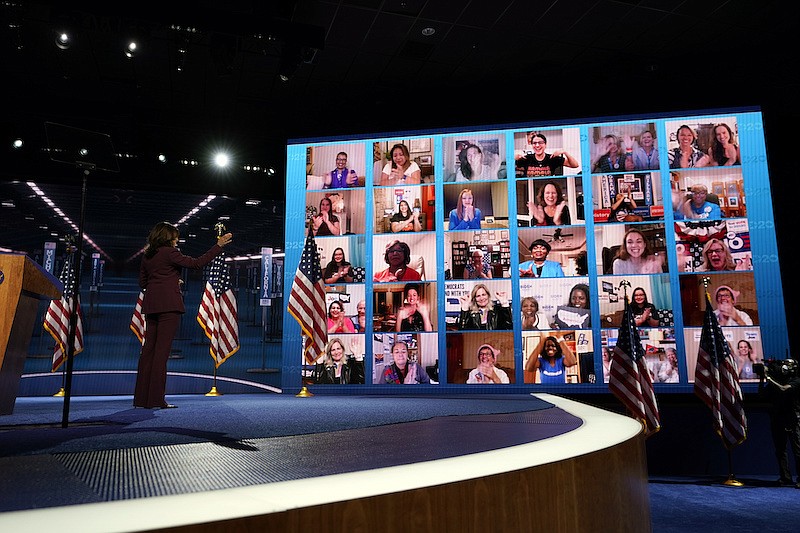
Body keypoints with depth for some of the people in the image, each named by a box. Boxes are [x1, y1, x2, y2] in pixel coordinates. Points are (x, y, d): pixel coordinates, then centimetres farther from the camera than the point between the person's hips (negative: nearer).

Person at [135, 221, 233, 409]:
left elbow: (142, 282, 18)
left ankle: (141, 397, 12)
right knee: (162, 350, -6)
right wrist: (218, 246, -7)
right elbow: (196, 263, -9)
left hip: (151, 305, 8)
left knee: (149, 349, 9)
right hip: (168, 304, -8)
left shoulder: (147, 256, 16)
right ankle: (156, 399, -5)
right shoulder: (169, 252, -6)